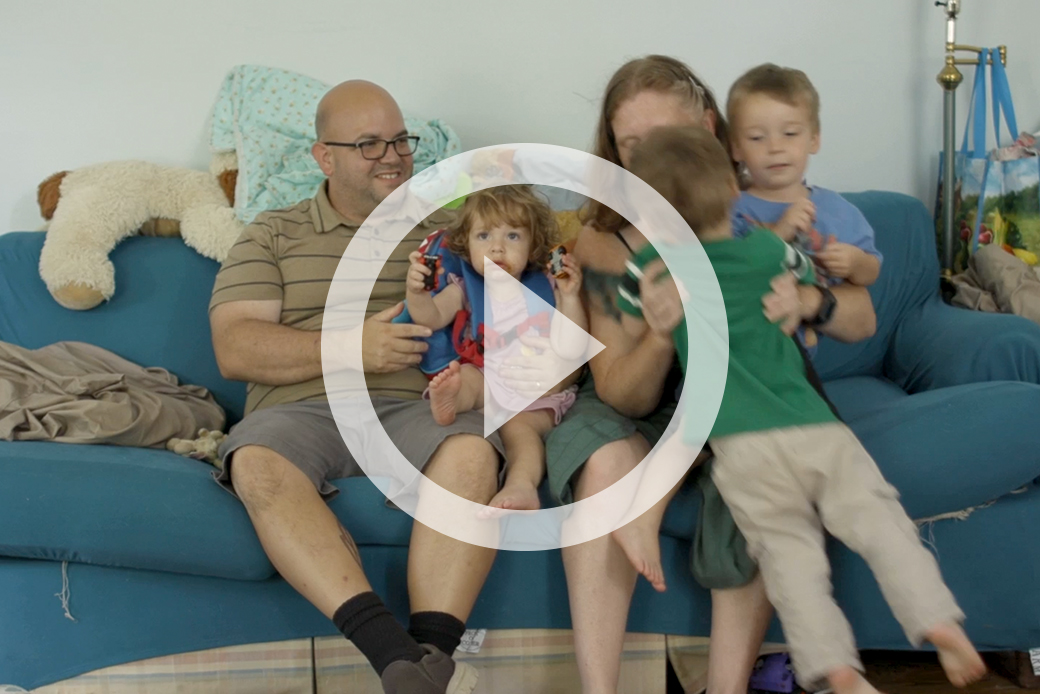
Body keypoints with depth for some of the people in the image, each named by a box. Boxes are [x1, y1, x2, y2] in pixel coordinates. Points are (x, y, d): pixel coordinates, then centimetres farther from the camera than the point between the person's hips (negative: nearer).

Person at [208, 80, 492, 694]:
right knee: (256, 463, -34)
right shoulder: (273, 235, 17)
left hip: (416, 410, 1)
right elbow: (235, 350, 3)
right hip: (302, 412, 0)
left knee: (472, 452, -33)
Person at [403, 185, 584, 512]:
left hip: (535, 397, -1)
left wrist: (570, 297, -6)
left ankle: (522, 486, -53)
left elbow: (574, 344, 5)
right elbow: (430, 317, -5)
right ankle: (448, 401, -61)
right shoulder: (465, 290, 12)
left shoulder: (544, 289, 11)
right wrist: (416, 292, -25)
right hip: (484, 385, 2)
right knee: (466, 375, -29)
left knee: (518, 425, -30)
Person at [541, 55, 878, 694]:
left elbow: (863, 320, -9)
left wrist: (809, 301, -33)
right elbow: (624, 398, -15)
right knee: (605, 464, -32)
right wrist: (661, 334, -37)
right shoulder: (606, 244, -13)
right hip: (645, 408, 0)